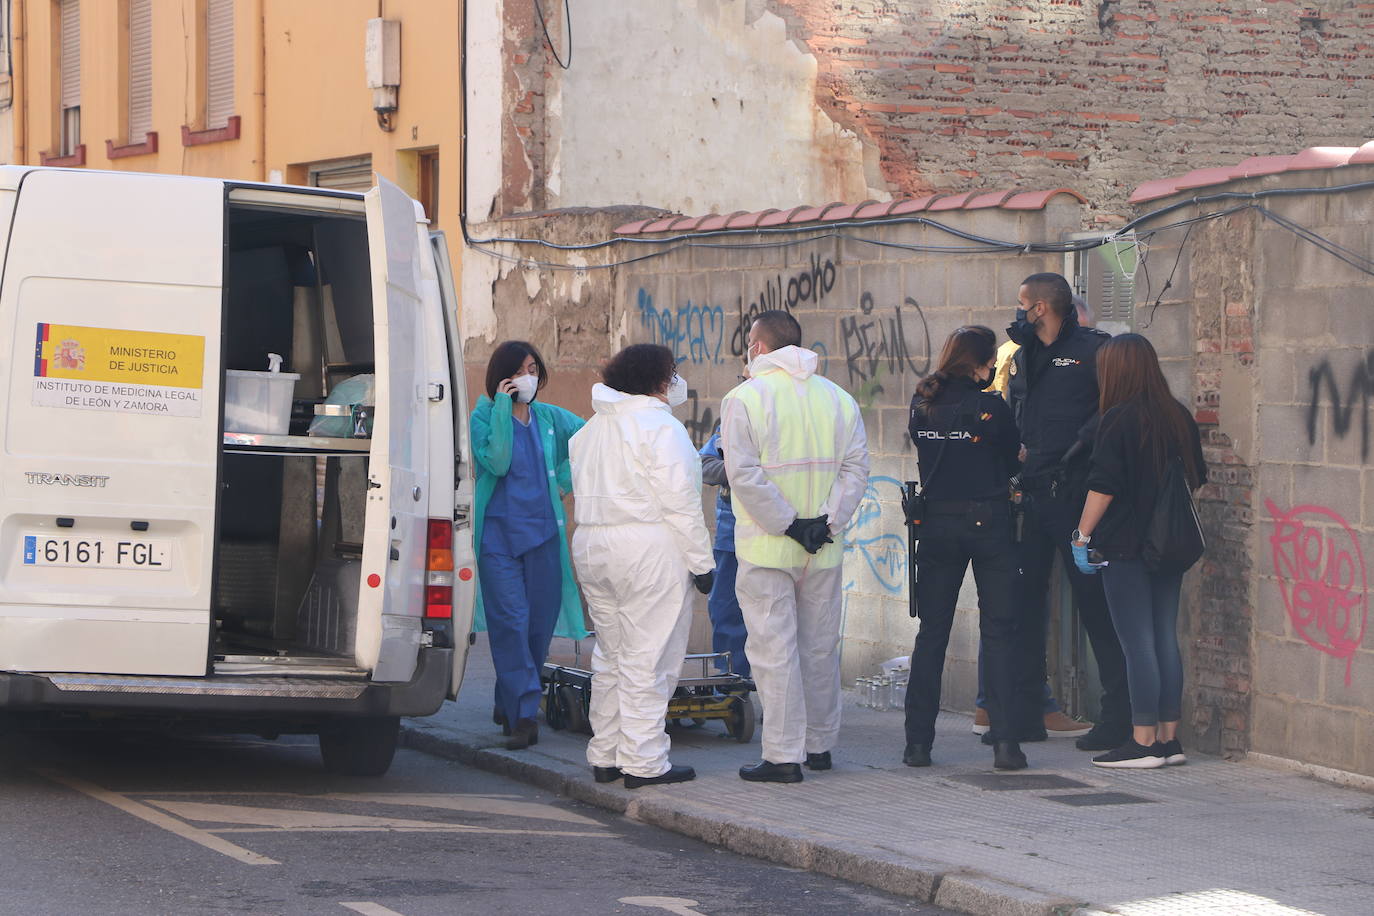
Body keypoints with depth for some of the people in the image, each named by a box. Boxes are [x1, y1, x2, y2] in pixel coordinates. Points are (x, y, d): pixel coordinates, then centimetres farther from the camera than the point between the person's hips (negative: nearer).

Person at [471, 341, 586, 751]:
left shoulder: (550, 418, 10)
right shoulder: (483, 418, 0)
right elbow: (495, 462, -15)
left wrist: (568, 475, 7)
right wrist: (503, 409, -15)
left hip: (543, 534, 4)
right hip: (498, 535, -4)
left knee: (540, 623, 4)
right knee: (510, 621, -12)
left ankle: (508, 705, 21)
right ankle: (522, 714, -16)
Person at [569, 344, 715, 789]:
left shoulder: (590, 430, 15)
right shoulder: (660, 426, -11)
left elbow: (586, 492, 15)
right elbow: (679, 502, -15)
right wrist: (700, 562, -11)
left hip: (591, 546, 8)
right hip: (649, 549, -8)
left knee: (610, 655, 15)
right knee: (648, 660, -5)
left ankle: (605, 757, 18)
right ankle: (643, 761, -5)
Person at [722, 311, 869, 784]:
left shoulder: (744, 398, -8)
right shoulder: (838, 398, 8)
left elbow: (744, 474, -16)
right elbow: (856, 466, 1)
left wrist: (788, 525, -13)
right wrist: (826, 521, -5)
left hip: (767, 547, -5)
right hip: (825, 549, 5)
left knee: (774, 650, -3)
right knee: (820, 647, 15)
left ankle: (784, 754, -5)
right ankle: (819, 744, 25)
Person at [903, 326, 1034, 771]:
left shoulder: (922, 408, 2)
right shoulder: (991, 408, -10)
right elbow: (1013, 462, 2)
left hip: (936, 524, 4)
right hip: (988, 521, -4)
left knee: (931, 632, 10)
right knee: (999, 632, 2)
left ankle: (918, 741, 7)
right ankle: (1005, 741, -4)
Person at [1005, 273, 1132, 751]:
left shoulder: (1091, 348, -4)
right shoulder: (1023, 356, 17)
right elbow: (1012, 415, 16)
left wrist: (1076, 452, -20)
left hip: (1073, 494, -7)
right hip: (1029, 495, 7)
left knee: (1093, 600, -5)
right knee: (1025, 600, 8)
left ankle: (1118, 713, -1)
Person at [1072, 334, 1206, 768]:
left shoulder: (1118, 419, -11)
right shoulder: (1180, 417, 9)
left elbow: (1103, 486, -14)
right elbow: (1196, 479, 15)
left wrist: (1082, 535, -7)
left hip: (1125, 545, -7)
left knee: (1137, 644, -5)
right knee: (1166, 639, 11)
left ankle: (1143, 742, -5)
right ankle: (1168, 738, 13)